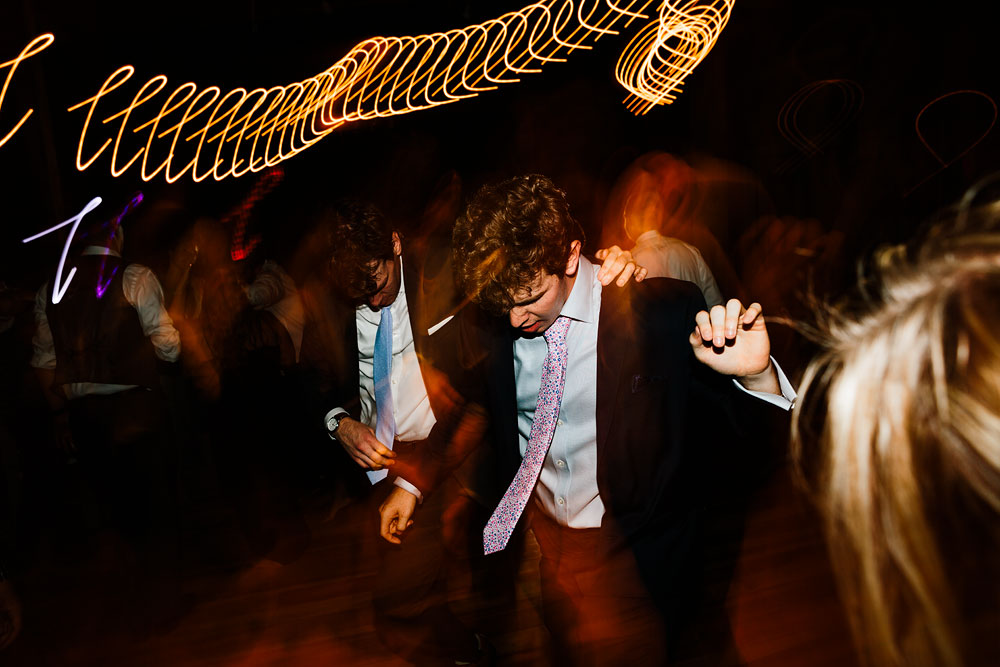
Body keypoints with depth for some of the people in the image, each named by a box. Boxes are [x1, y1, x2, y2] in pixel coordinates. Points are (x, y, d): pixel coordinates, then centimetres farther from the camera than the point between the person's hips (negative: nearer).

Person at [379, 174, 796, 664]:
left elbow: (746, 426, -17)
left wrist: (754, 376, -38)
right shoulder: (499, 320, -8)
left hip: (628, 552, -3)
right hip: (533, 534, 4)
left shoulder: (664, 311, -19)